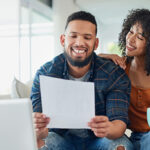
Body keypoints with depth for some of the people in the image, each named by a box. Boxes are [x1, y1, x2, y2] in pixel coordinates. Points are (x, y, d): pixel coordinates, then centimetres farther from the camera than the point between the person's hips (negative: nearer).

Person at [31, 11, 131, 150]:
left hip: (99, 139, 0)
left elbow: (120, 121, -20)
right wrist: (39, 131, -44)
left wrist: (109, 129, -46)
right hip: (61, 137, 0)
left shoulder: (114, 74, -14)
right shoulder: (44, 74, -12)